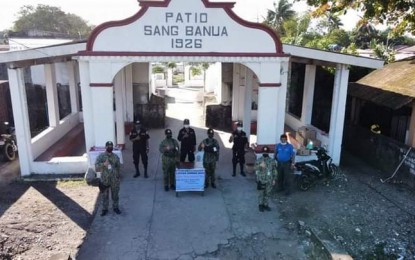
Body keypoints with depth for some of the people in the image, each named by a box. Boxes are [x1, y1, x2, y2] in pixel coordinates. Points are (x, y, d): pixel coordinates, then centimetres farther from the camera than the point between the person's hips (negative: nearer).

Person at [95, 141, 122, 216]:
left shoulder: (116, 156, -1)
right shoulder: (101, 156, -9)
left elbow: (119, 166, 7)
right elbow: (96, 167, -16)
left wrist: (118, 177, 5)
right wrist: (103, 164, -33)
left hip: (114, 180, 2)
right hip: (105, 180, -2)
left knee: (115, 195, 14)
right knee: (105, 195, 12)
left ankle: (115, 207, 32)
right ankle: (105, 209, 28)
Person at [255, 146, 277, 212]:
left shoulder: (272, 161, 2)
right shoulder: (258, 160, -5)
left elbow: (274, 170, 7)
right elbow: (256, 169, -14)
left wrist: (274, 179, 5)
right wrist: (260, 166, -33)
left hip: (269, 181, 3)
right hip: (261, 180, -2)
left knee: (268, 193, 11)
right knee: (261, 193, 5)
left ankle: (265, 205, 25)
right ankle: (260, 205, 19)